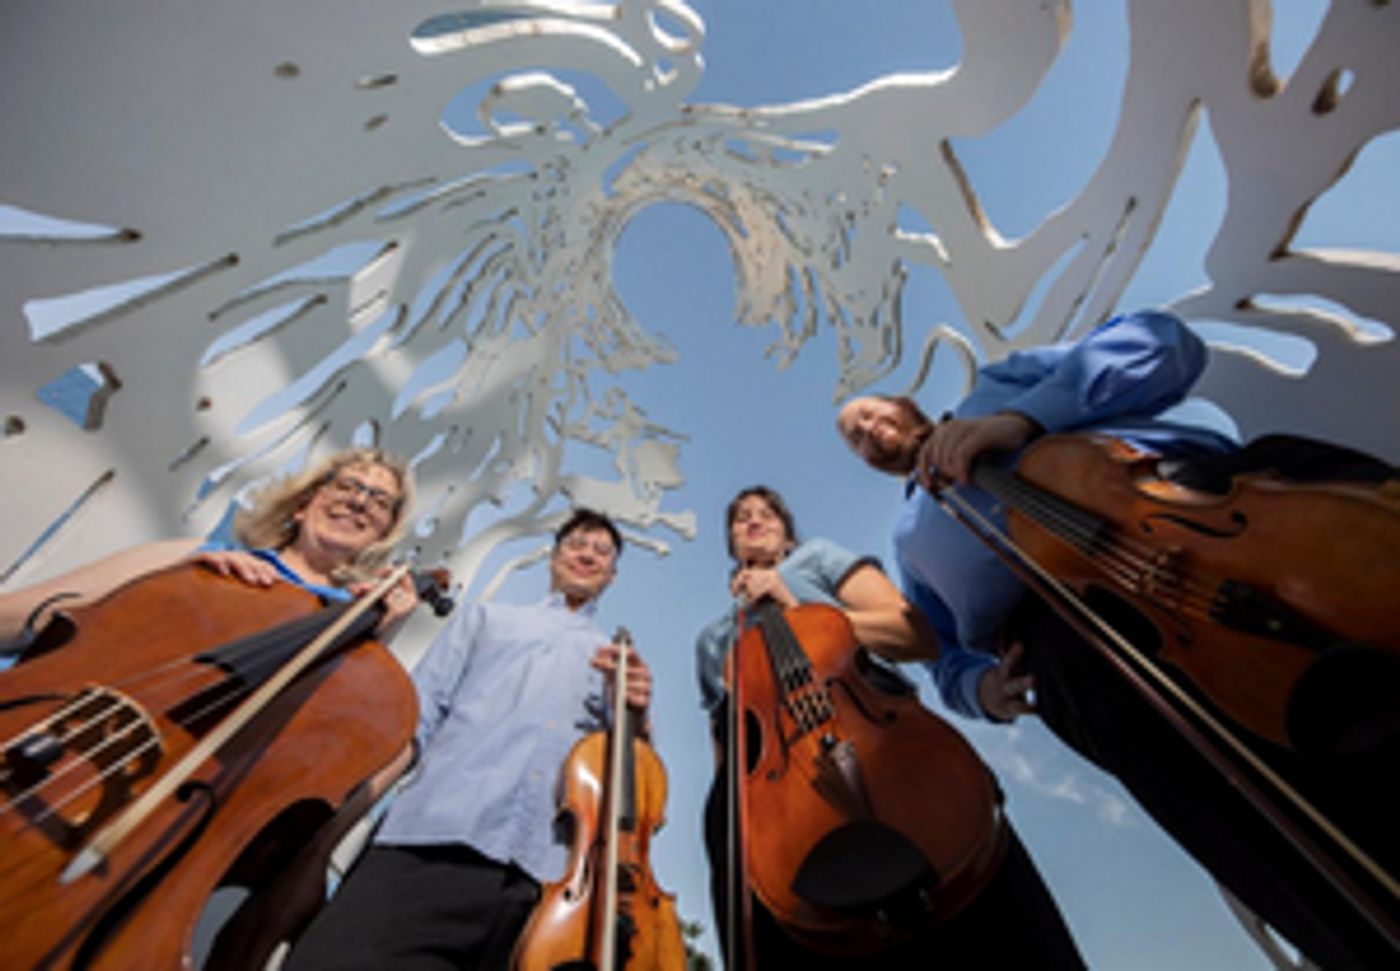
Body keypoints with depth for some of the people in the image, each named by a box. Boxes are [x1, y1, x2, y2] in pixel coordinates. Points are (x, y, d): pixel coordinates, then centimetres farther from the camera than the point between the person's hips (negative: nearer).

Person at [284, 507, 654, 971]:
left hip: (544, 875, 2)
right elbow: (414, 718, 11)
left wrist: (636, 714, -4)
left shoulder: (617, 658, 23)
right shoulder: (485, 617, 20)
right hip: (433, 844, -1)